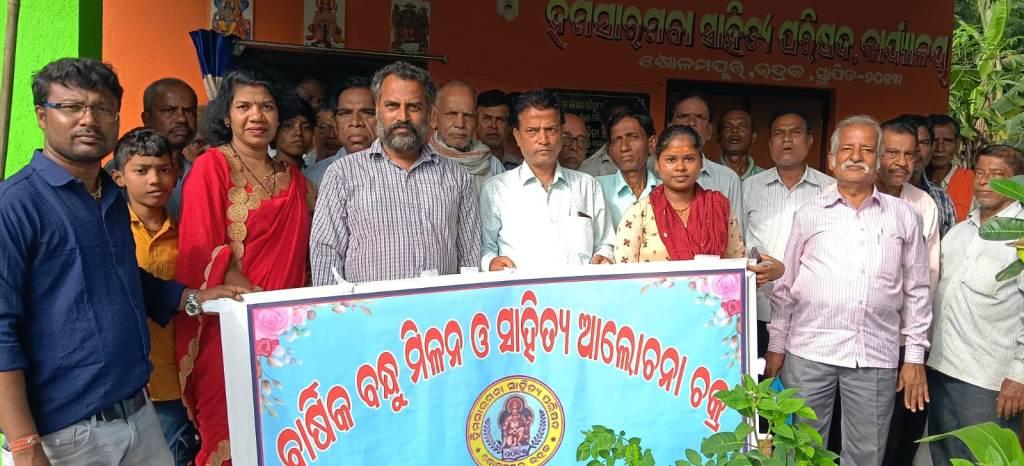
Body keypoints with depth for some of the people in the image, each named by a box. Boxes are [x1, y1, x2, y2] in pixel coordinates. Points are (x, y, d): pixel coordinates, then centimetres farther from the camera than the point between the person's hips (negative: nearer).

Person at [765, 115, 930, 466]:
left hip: (876, 357, 1)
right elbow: (786, 285, 9)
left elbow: (916, 290, 9)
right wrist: (776, 345, 7)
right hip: (808, 352, 0)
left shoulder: (902, 216, 7)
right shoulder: (809, 213, 6)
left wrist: (915, 356, 6)